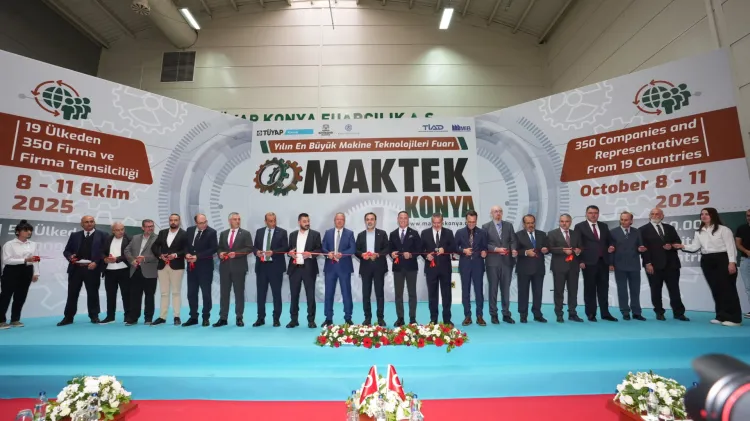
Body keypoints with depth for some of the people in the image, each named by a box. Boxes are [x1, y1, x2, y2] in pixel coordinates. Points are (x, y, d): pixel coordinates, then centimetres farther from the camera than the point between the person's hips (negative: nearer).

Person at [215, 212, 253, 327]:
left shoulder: (245, 234, 1)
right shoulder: (223, 234, 14)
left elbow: (249, 248, -7)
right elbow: (219, 248, 16)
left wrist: (236, 253, -17)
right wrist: (220, 253, -6)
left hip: (239, 267, -3)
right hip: (225, 267, 4)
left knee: (239, 293, 3)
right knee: (224, 292, 6)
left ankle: (239, 318, 11)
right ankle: (223, 318, 13)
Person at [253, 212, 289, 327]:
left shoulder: (282, 232, -1)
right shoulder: (259, 231, 11)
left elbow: (285, 248, -7)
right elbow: (255, 246, 12)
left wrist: (273, 252, -21)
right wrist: (257, 251, -10)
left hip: (275, 266, -3)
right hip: (261, 266, 3)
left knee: (276, 293, 4)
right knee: (261, 293, 8)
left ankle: (276, 319, 14)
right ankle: (261, 318, 19)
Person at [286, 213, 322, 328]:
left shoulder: (315, 234, 2)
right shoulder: (292, 235, 12)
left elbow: (319, 250, -2)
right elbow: (289, 250, 14)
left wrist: (310, 254, -19)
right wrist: (290, 253, -8)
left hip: (309, 269, -3)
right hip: (294, 268, 3)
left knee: (310, 295, 2)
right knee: (294, 295, 8)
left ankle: (311, 320, 11)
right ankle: (294, 319, 19)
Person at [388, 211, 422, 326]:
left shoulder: (414, 233, 3)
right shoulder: (393, 234, 10)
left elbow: (419, 249, -2)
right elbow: (390, 249, 8)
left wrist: (411, 254, -18)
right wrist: (392, 253, -13)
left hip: (411, 266, -2)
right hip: (397, 267, 2)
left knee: (412, 293, 5)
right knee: (398, 294, 6)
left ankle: (412, 319, 13)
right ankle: (400, 318, 15)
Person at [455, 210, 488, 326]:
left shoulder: (482, 232, 5)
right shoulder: (459, 232, 4)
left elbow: (485, 247, 7)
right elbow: (455, 248, 4)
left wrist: (484, 252, -15)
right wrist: (463, 251, -13)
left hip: (478, 265, 0)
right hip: (465, 265, 0)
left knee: (479, 291, 2)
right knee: (465, 291, 6)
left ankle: (480, 316, 13)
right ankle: (467, 316, 14)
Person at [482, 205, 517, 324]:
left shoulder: (509, 225, 10)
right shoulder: (486, 227, 1)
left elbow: (513, 240, 6)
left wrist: (513, 249, -14)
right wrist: (496, 249, -16)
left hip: (507, 261, 3)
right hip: (492, 262, -3)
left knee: (506, 289, 9)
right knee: (493, 289, 5)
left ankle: (506, 314, 19)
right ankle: (493, 315, 14)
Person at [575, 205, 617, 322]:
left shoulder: (604, 226, 14)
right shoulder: (580, 226, -2)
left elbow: (609, 240, 22)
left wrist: (611, 247, -2)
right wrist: (580, 261, -11)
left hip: (603, 261, 5)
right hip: (589, 262, -5)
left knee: (603, 288, 9)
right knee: (590, 289, 2)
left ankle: (605, 313, 18)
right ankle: (591, 314, 9)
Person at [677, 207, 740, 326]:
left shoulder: (723, 229, -3)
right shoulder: (699, 232, 14)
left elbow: (730, 246, -8)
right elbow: (694, 247, 8)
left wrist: (732, 262, -16)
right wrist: (683, 246, -9)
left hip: (722, 260, -5)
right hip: (707, 262, 5)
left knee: (727, 288, -5)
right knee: (715, 289, 7)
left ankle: (734, 318, 0)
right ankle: (722, 316, 13)